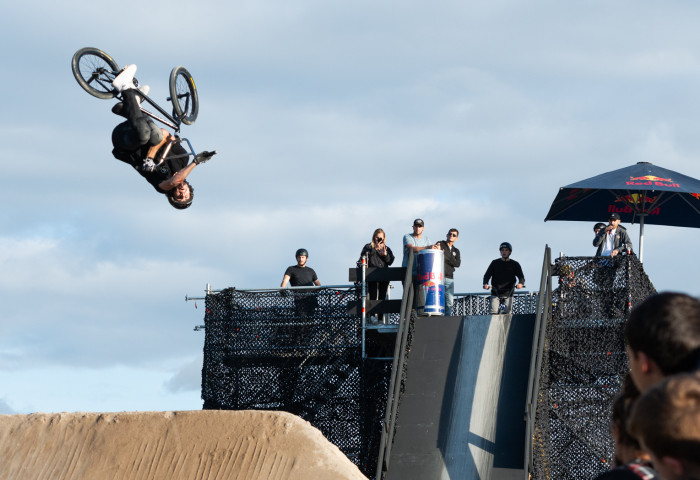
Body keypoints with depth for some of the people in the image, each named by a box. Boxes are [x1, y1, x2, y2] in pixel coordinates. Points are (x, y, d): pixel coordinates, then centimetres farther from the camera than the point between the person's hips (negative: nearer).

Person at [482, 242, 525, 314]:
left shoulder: (514, 264, 7)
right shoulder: (495, 263, 9)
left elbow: (521, 277, -1)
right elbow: (487, 275, 3)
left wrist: (521, 283, -25)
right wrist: (485, 284, -19)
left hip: (508, 294, 0)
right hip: (495, 294, 0)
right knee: (494, 313, -15)